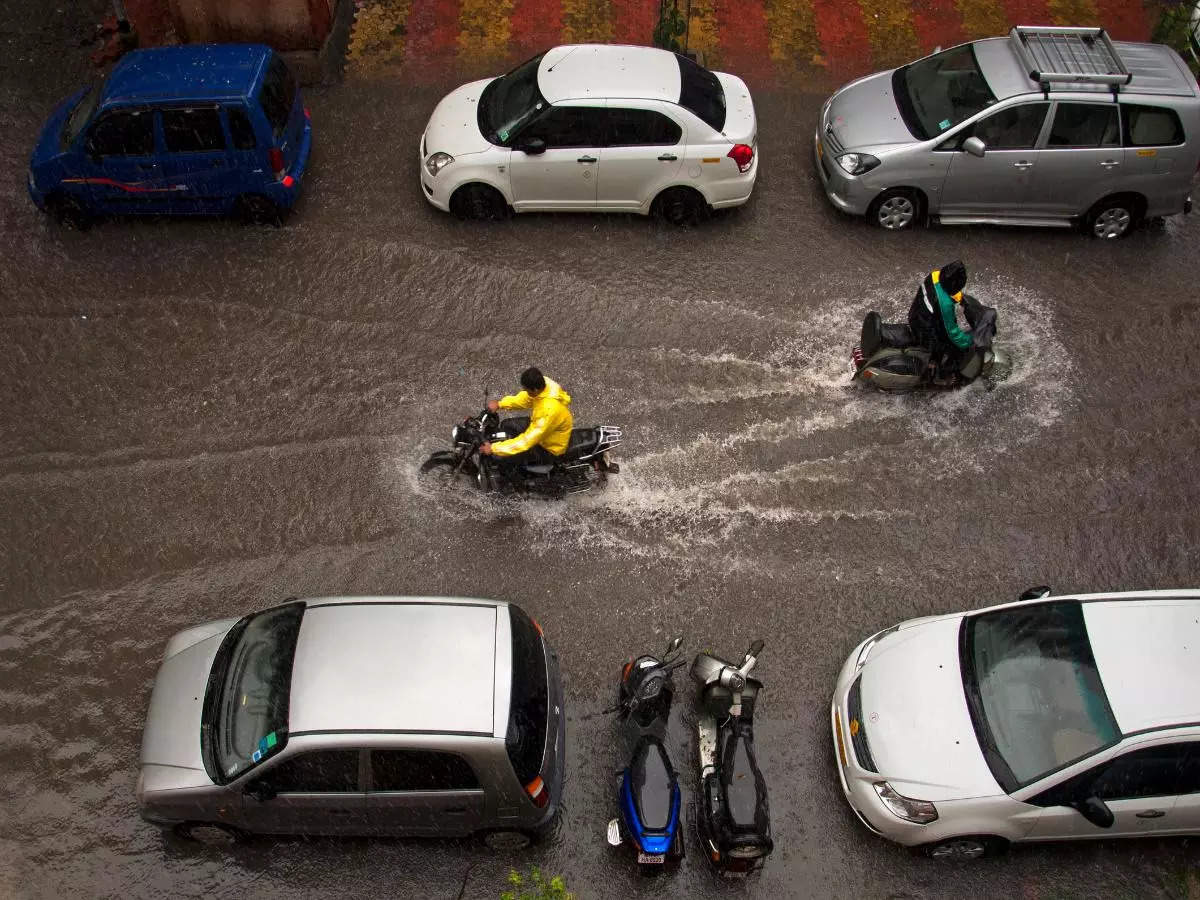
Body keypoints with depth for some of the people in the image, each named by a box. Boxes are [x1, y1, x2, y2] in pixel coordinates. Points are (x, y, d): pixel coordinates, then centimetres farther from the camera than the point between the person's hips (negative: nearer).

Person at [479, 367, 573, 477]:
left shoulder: (549, 411, -42)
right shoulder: (544, 383, -17)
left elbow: (527, 441, -36)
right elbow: (524, 399, 4)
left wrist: (494, 448, -30)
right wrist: (500, 404, -8)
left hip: (549, 449, -9)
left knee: (500, 456, -13)